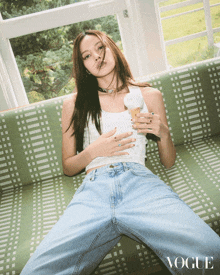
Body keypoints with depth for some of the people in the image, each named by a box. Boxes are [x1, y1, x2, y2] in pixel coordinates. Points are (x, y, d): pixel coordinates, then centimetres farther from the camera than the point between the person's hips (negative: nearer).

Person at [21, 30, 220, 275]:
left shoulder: (149, 96, 19)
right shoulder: (74, 104, 19)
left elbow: (168, 162, 21)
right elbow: (68, 167, 21)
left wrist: (163, 134, 0)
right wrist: (93, 151, 1)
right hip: (93, 188, 1)